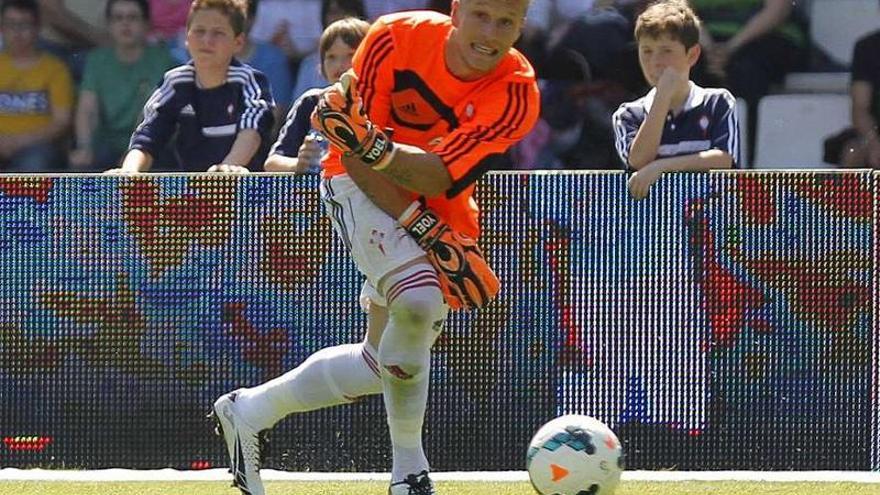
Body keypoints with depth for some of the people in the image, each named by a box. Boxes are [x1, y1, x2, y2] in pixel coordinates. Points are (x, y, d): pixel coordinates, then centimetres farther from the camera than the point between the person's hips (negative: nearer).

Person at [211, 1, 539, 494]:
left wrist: (376, 146, -50)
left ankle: (250, 411, 30)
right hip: (362, 188, -4)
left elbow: (438, 176, -31)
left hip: (440, 216, 4)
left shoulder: (517, 93, -20)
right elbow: (357, 158, -19)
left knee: (383, 364, 8)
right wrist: (424, 230, -30)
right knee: (417, 302, -30)